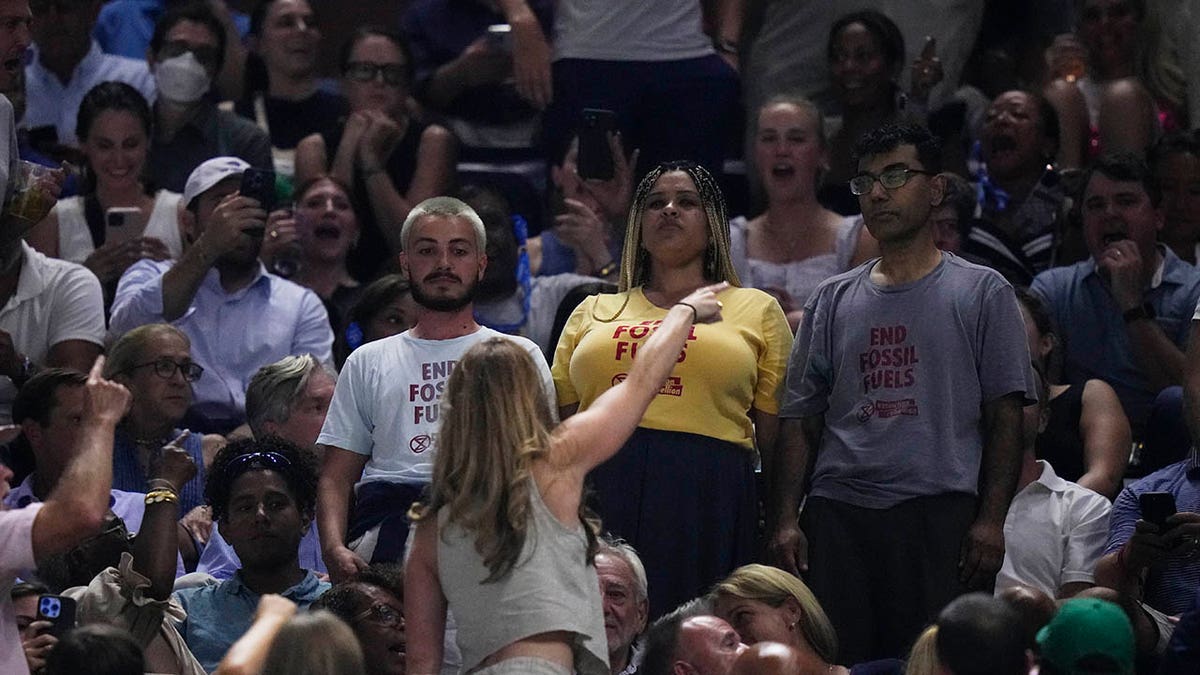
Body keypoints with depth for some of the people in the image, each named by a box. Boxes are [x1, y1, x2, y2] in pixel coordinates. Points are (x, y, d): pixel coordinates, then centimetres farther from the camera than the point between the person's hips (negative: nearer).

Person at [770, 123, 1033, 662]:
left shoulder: (982, 293, 9)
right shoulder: (832, 301, 18)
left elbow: (1005, 415, 3)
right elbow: (800, 419, 16)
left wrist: (991, 520, -8)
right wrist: (785, 521, 4)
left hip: (940, 512, -3)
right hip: (838, 512, 3)